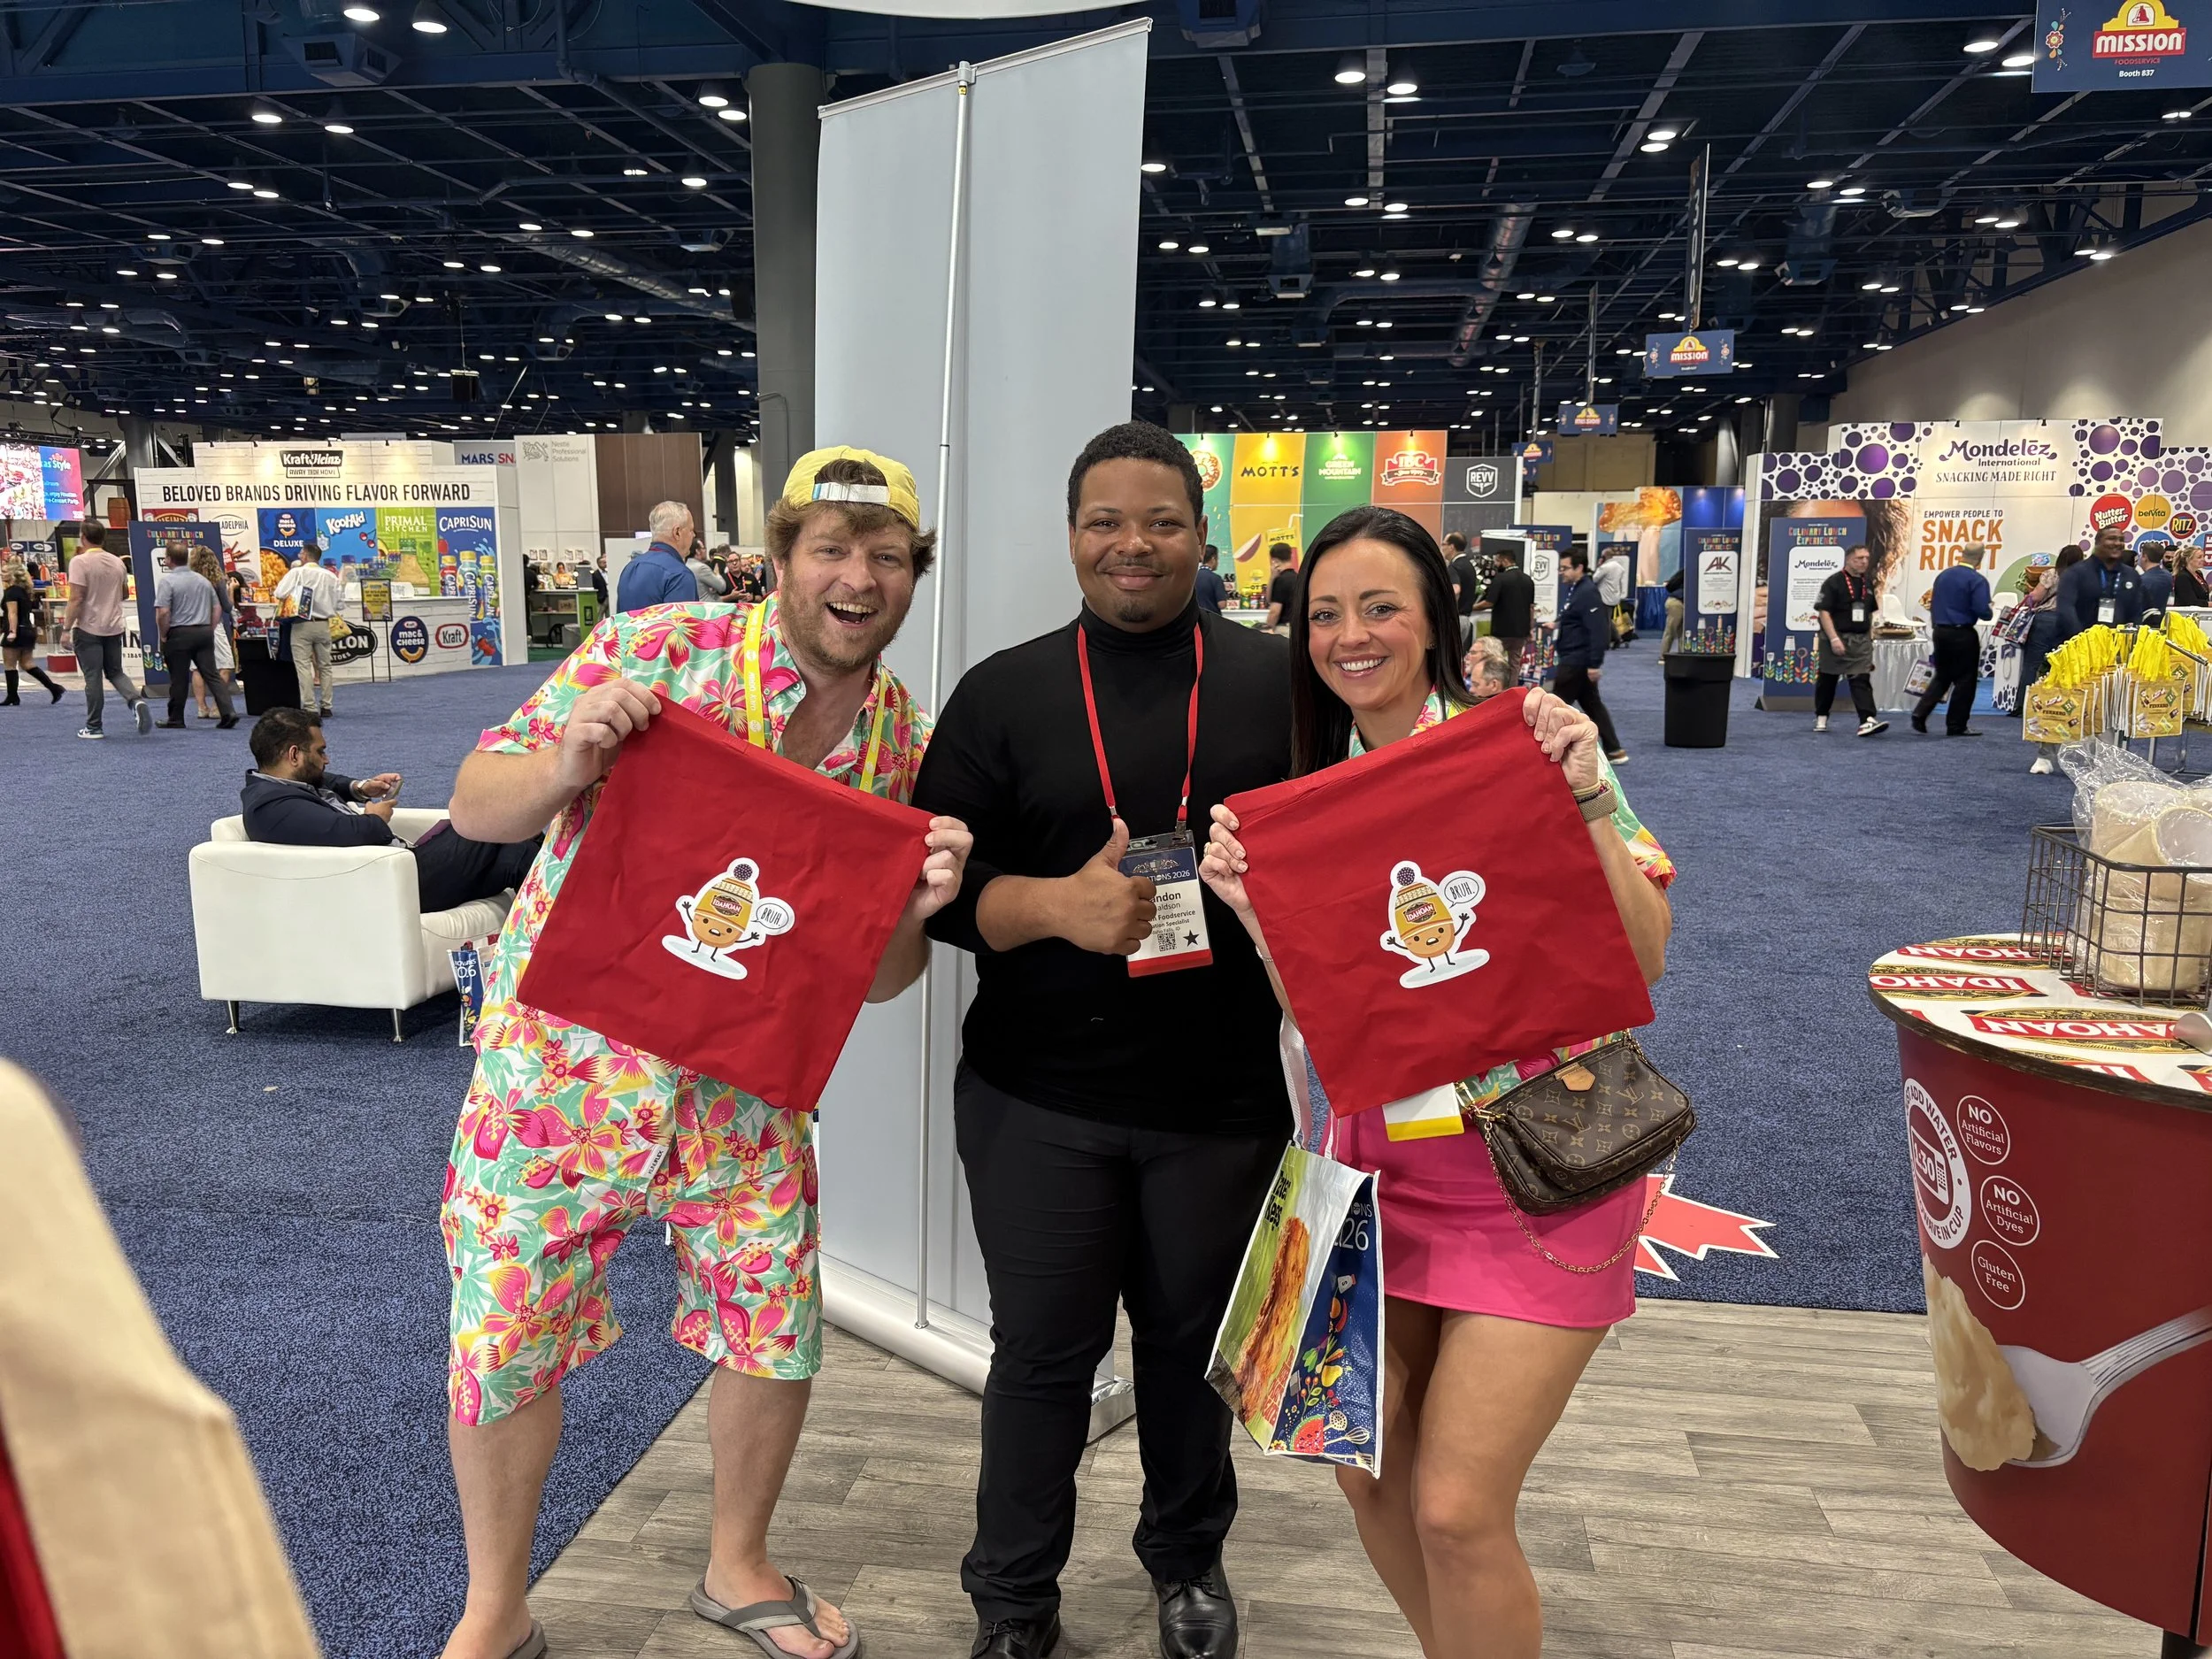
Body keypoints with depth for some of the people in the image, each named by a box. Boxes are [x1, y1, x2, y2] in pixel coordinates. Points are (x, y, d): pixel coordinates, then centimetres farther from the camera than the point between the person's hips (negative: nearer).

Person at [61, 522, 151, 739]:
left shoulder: (80, 562, -11)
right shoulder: (117, 562, 6)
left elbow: (76, 599, -16)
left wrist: (66, 627, -11)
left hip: (88, 629, -5)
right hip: (114, 627, 5)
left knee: (93, 678, 0)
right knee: (115, 672, 15)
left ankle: (94, 727, 6)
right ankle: (137, 701, -13)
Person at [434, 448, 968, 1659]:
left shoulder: (900, 736, -2)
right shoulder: (654, 649, -15)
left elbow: (871, 975, 3)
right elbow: (476, 807, -10)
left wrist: (918, 904, -20)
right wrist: (569, 762, -31)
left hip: (744, 1082, 3)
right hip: (565, 1057, -3)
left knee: (778, 1334, 10)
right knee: (506, 1343, 7)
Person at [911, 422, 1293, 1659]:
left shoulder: (1279, 681, 1)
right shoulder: (1005, 692, 1)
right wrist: (1056, 905, -20)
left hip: (1223, 1098, 1)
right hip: (1040, 1101, 0)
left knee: (1194, 1344, 19)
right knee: (1043, 1351, 12)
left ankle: (1190, 1559, 46)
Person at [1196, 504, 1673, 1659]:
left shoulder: (1521, 750, -11)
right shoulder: (1313, 793, 5)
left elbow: (1641, 962, -16)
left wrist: (1590, 802, -28)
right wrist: (1247, 903, -13)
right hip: (1379, 1161, 5)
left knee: (1457, 1511, -3)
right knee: (1367, 1472, 14)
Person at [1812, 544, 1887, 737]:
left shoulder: (1868, 583, 11)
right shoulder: (1833, 582, -9)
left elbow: (1870, 613, 20)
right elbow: (1823, 612, -14)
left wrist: (1870, 637, 14)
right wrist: (1834, 639, -21)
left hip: (1861, 641, 4)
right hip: (1836, 638, -4)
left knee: (1862, 680, -9)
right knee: (1827, 679, 9)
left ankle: (1867, 721, -20)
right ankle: (1821, 718, 26)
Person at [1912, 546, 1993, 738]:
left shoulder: (1942, 576, 6)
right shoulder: (1977, 581, -13)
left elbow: (1933, 605, 15)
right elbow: (1983, 612, -18)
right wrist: (1989, 611, 3)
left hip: (1940, 632, 6)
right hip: (1963, 634, -6)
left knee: (1942, 677, 17)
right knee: (1965, 681, 4)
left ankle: (1920, 713, 4)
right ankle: (1956, 726, 7)